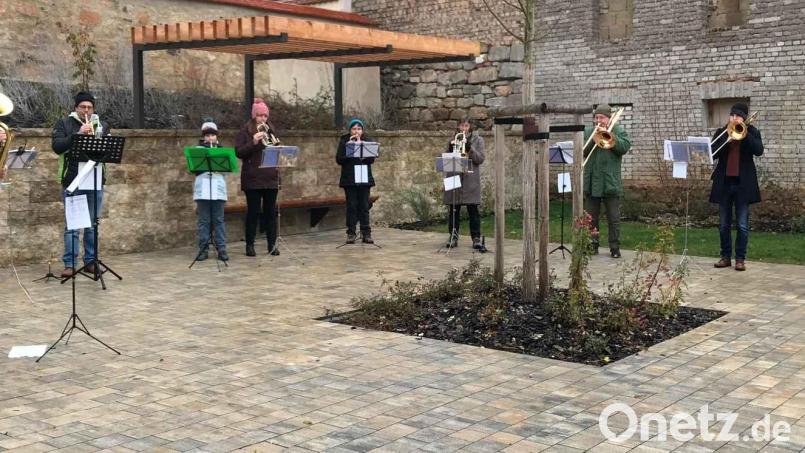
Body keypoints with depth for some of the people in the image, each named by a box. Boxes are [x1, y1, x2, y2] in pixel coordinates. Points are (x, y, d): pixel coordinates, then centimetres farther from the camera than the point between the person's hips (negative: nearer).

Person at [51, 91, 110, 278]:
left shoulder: (102, 125, 12)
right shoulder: (64, 124, 4)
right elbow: (57, 146, -10)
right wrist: (78, 134, -19)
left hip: (95, 182, 3)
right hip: (72, 182, -3)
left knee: (92, 224, 8)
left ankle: (90, 261, 16)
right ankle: (69, 264, 0)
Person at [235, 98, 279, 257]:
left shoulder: (271, 130, 11)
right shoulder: (245, 131, 0)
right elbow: (238, 152, -8)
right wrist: (253, 143, -20)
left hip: (271, 178, 4)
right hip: (252, 179, -3)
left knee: (271, 211, 6)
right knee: (253, 212, 0)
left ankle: (272, 244, 11)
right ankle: (250, 245, 7)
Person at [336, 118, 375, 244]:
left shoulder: (367, 141, 7)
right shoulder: (344, 141, 5)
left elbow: (372, 159, -4)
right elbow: (339, 159, -5)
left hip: (364, 178, 1)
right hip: (349, 179, -1)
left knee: (364, 206, 1)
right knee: (351, 206, -1)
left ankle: (366, 233, 4)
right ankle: (351, 233, 4)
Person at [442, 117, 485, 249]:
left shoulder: (477, 140, 6)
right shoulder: (453, 139, 14)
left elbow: (480, 159, -3)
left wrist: (470, 149, -16)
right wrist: (450, 149, -7)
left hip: (470, 179, -2)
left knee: (473, 209, -3)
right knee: (453, 209, 4)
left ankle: (476, 238, 1)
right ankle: (453, 237, 12)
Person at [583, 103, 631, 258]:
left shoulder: (618, 131, 5)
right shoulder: (588, 131, 12)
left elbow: (625, 147, -11)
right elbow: (582, 151, 0)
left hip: (611, 182, -3)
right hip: (591, 182, 3)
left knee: (614, 217, 1)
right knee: (591, 216, 7)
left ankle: (615, 247, 7)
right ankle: (592, 245, 16)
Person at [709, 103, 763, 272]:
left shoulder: (752, 132, 3)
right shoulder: (721, 132, 8)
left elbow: (759, 150, -14)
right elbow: (713, 153, -4)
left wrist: (744, 133, -19)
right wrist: (727, 139, -16)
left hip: (743, 183, -2)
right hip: (724, 182, 2)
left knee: (742, 225, 0)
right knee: (724, 224, 7)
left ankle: (740, 259, 6)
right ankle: (726, 256, 15)